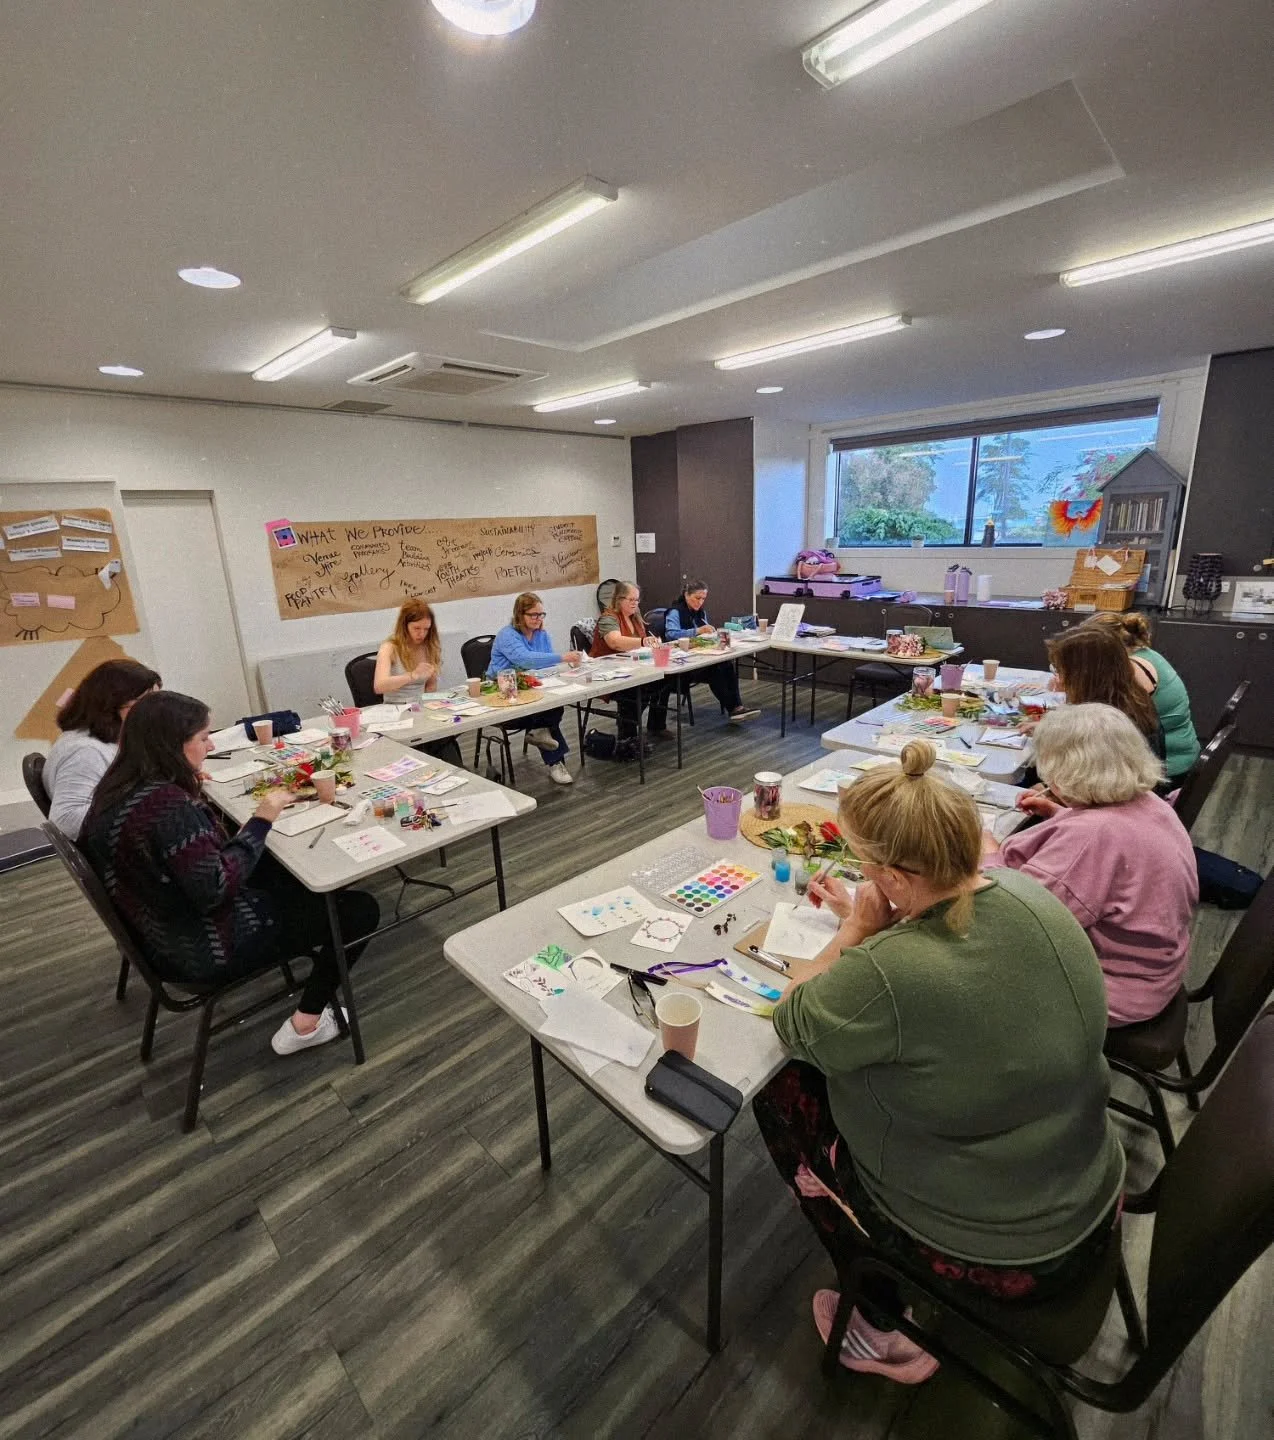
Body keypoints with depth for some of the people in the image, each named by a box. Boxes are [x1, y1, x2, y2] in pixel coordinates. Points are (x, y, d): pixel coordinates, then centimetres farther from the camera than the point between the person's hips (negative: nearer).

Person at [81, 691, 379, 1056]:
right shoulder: (167, 805, -31)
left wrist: (189, 781, 10)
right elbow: (215, 890, -29)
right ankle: (306, 1023, 9)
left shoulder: (117, 788, -2)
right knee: (361, 910, -3)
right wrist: (260, 822, -23)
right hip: (202, 948, -10)